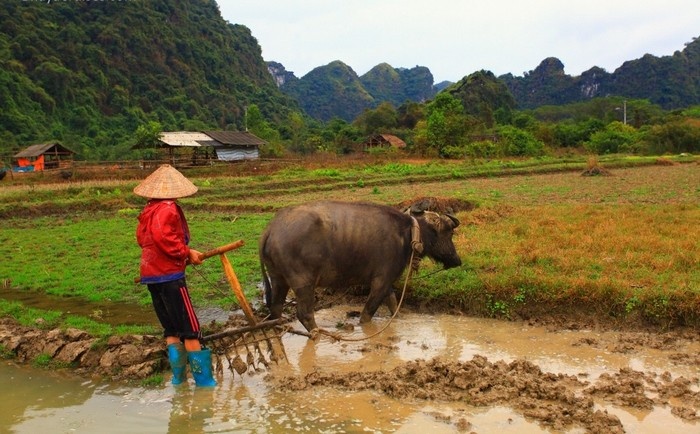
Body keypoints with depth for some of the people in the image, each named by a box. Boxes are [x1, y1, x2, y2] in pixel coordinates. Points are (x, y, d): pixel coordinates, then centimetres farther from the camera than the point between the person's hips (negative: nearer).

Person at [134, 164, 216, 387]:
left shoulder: (149, 209, 13)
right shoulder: (168, 208, -12)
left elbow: (141, 237, 17)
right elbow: (163, 237, -24)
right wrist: (187, 253, -15)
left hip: (151, 274, 9)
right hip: (169, 274, -8)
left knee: (171, 328, 14)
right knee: (191, 328, -3)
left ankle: (178, 375, 15)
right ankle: (203, 379, 0)